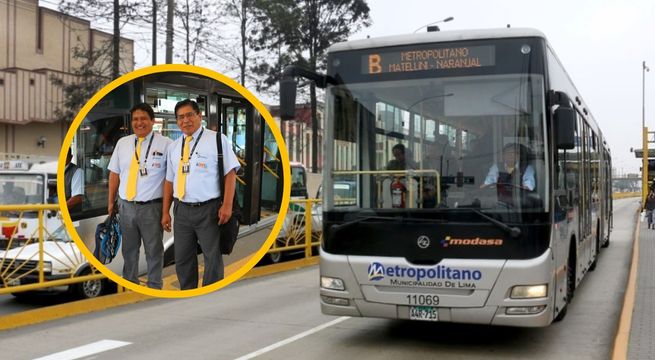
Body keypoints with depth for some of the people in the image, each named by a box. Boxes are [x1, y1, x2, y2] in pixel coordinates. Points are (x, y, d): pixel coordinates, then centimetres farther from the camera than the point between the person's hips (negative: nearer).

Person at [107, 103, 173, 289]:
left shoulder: (165, 143, -6)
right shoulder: (122, 143, 8)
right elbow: (114, 173, 13)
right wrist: (111, 201, 12)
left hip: (151, 207, -4)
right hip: (126, 205, 4)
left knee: (154, 251, 7)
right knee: (128, 249, 16)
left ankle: (154, 287, 21)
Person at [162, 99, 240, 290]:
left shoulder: (217, 139, -3)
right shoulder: (174, 147, 13)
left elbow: (230, 173, -7)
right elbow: (169, 181, 14)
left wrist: (227, 206, -15)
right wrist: (165, 212, 10)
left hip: (208, 210, -5)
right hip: (182, 210, 5)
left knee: (213, 259, 3)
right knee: (183, 259, 13)